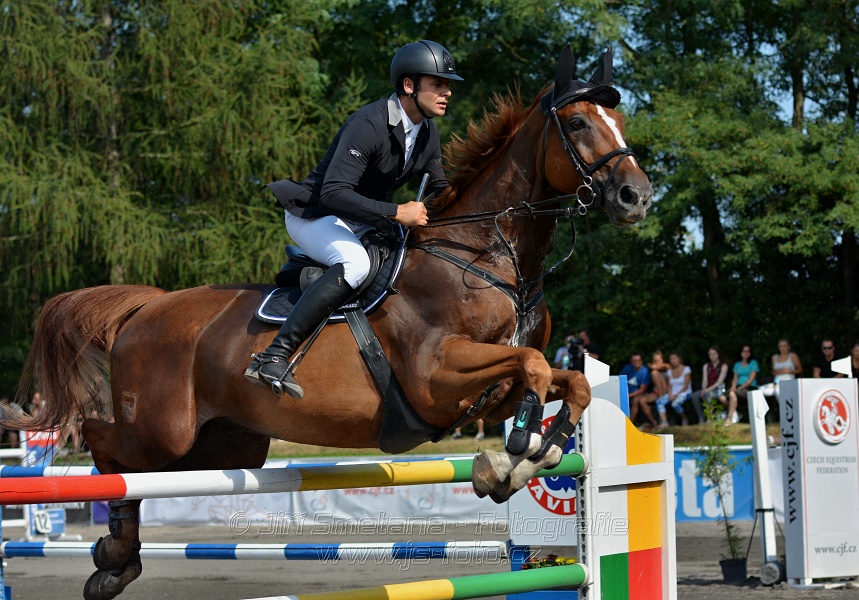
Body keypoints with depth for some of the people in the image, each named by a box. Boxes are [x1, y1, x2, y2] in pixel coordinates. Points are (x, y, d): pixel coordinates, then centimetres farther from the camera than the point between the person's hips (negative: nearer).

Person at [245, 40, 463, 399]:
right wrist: (396, 213, -36)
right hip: (314, 216, -9)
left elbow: (440, 192, 16)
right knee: (355, 263, -38)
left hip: (363, 222, 9)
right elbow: (334, 193, -34)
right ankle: (273, 358, -41)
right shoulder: (369, 125, -26)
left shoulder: (427, 133, 3)